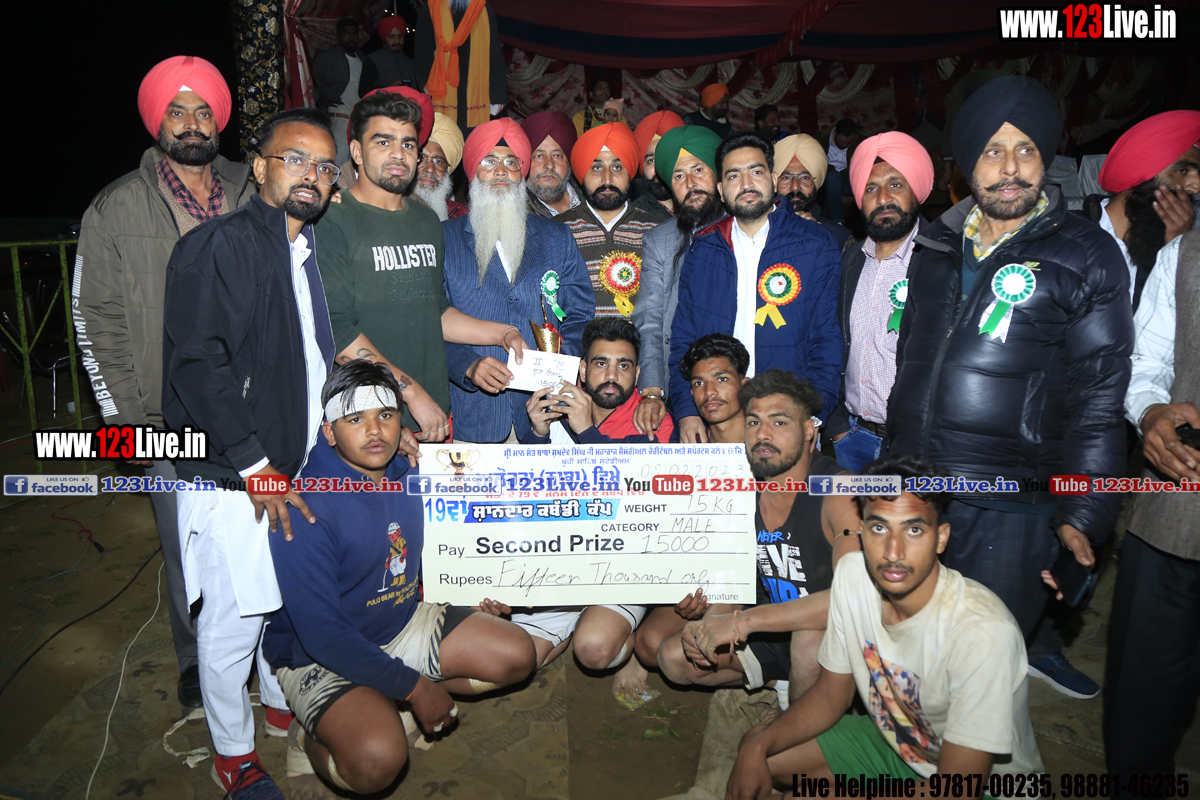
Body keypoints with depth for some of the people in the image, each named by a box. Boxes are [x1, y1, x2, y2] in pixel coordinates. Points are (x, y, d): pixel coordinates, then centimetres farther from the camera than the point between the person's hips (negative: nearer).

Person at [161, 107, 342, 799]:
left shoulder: (314, 252, 12)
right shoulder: (217, 247, -12)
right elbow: (198, 366, -19)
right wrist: (254, 465, -19)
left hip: (304, 464, 7)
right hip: (235, 478, -7)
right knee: (235, 618, 5)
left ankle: (283, 702, 43)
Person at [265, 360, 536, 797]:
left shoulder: (409, 475, -3)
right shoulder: (304, 510, -27)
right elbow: (321, 633, -27)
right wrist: (414, 687, -22)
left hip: (404, 625, 8)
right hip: (321, 657, -7)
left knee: (517, 655, 0)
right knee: (377, 761, -32)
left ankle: (389, 708, 8)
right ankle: (311, 740, 3)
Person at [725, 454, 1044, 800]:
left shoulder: (983, 632, -32)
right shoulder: (851, 574, -14)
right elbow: (831, 694, -1)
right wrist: (758, 746, -16)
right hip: (892, 739, 6)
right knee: (755, 749, 0)